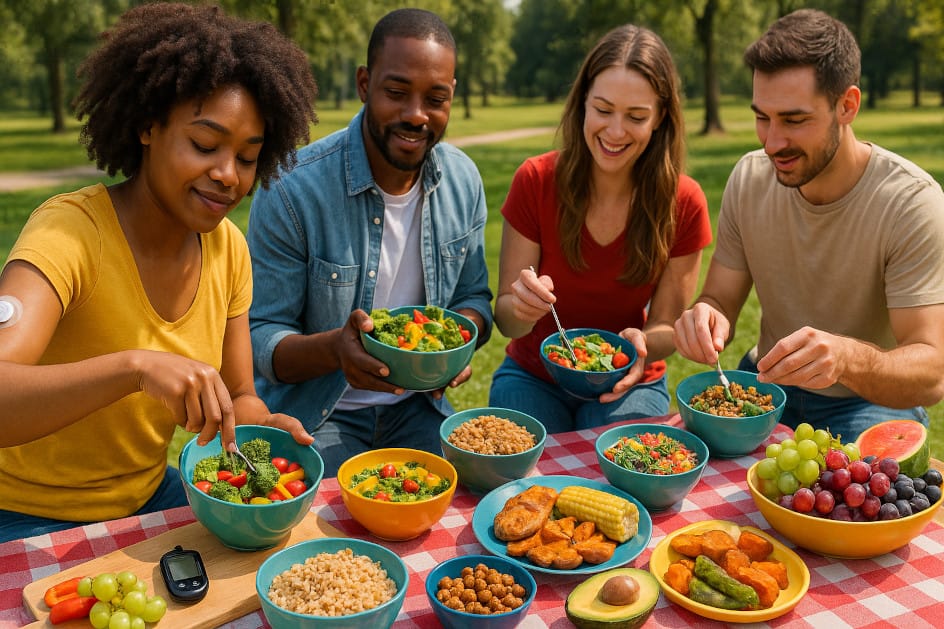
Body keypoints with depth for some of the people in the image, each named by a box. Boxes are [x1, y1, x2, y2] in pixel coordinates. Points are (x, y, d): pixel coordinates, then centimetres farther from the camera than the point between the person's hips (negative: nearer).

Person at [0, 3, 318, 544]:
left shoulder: (228, 248, -4)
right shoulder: (70, 231, -23)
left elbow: (239, 395, 1)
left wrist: (262, 425, -19)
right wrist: (136, 365, -49)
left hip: (149, 495, 6)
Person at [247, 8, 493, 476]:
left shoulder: (463, 180, -2)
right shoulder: (292, 190, -18)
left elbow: (473, 297, 9)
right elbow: (260, 341, -14)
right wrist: (334, 348, -35)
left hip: (415, 403, 4)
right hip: (313, 412, -4)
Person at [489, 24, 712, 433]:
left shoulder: (684, 204, -14)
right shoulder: (536, 181, -16)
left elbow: (668, 328, -6)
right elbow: (505, 319, -12)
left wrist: (643, 344, -29)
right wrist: (521, 309, -35)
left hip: (629, 384, 1)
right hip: (533, 376, 0)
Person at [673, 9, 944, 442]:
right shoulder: (749, 178, -7)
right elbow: (721, 300, -3)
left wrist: (846, 357, -46)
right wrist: (707, 318, -29)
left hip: (872, 402, -3)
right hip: (767, 383, 4)